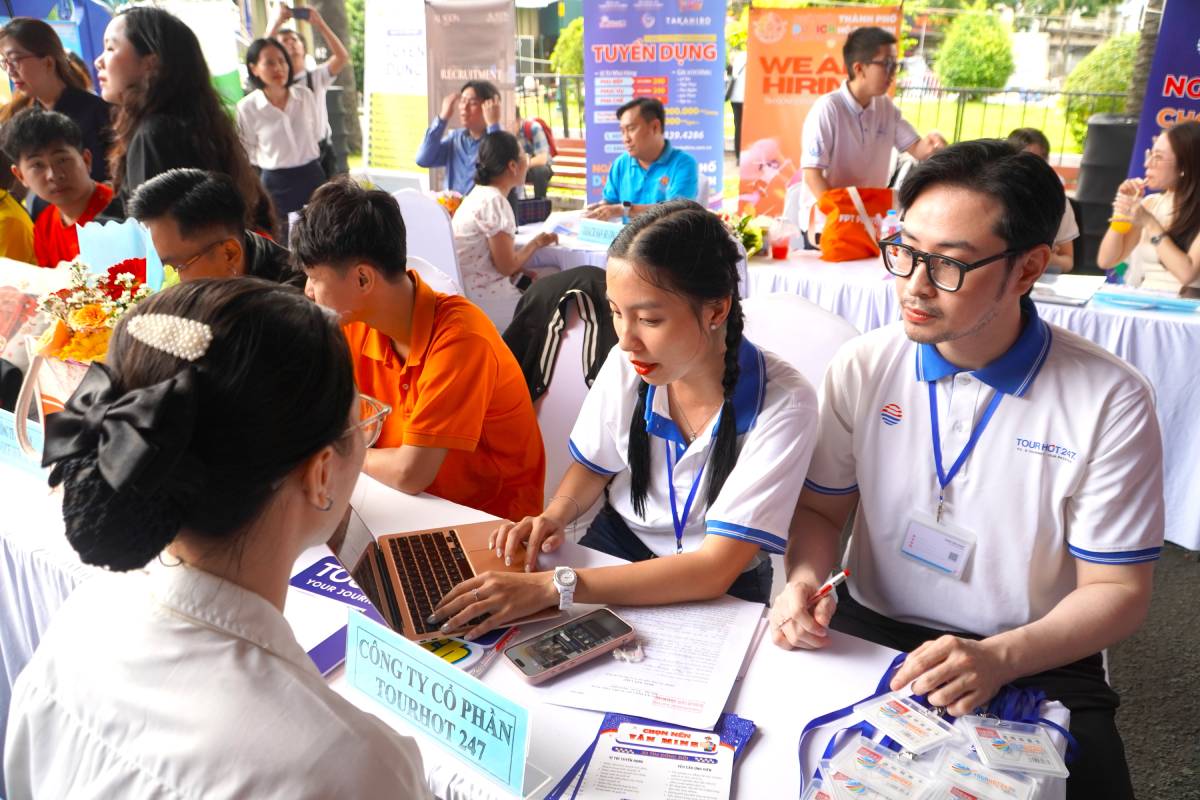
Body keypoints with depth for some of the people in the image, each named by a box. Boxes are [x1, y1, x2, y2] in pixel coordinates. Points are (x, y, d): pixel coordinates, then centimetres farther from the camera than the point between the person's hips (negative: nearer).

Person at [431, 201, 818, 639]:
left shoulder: (783, 403, -25)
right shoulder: (627, 364, -13)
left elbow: (714, 569, -28)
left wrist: (552, 587, -36)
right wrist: (557, 514, -17)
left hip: (721, 590, -3)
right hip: (617, 542, 3)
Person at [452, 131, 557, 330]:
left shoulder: (479, 194, 11)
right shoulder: (495, 202, -18)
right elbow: (507, 266, -17)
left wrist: (524, 274, 6)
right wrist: (536, 243, -2)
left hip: (470, 290, 9)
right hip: (481, 298, -9)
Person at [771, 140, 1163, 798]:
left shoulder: (1110, 402, -11)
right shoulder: (862, 368, -4)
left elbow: (1116, 589, -7)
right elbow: (820, 509, 6)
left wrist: (999, 658, -24)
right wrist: (805, 581, -16)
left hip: (1035, 665, -1)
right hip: (868, 637, 2)